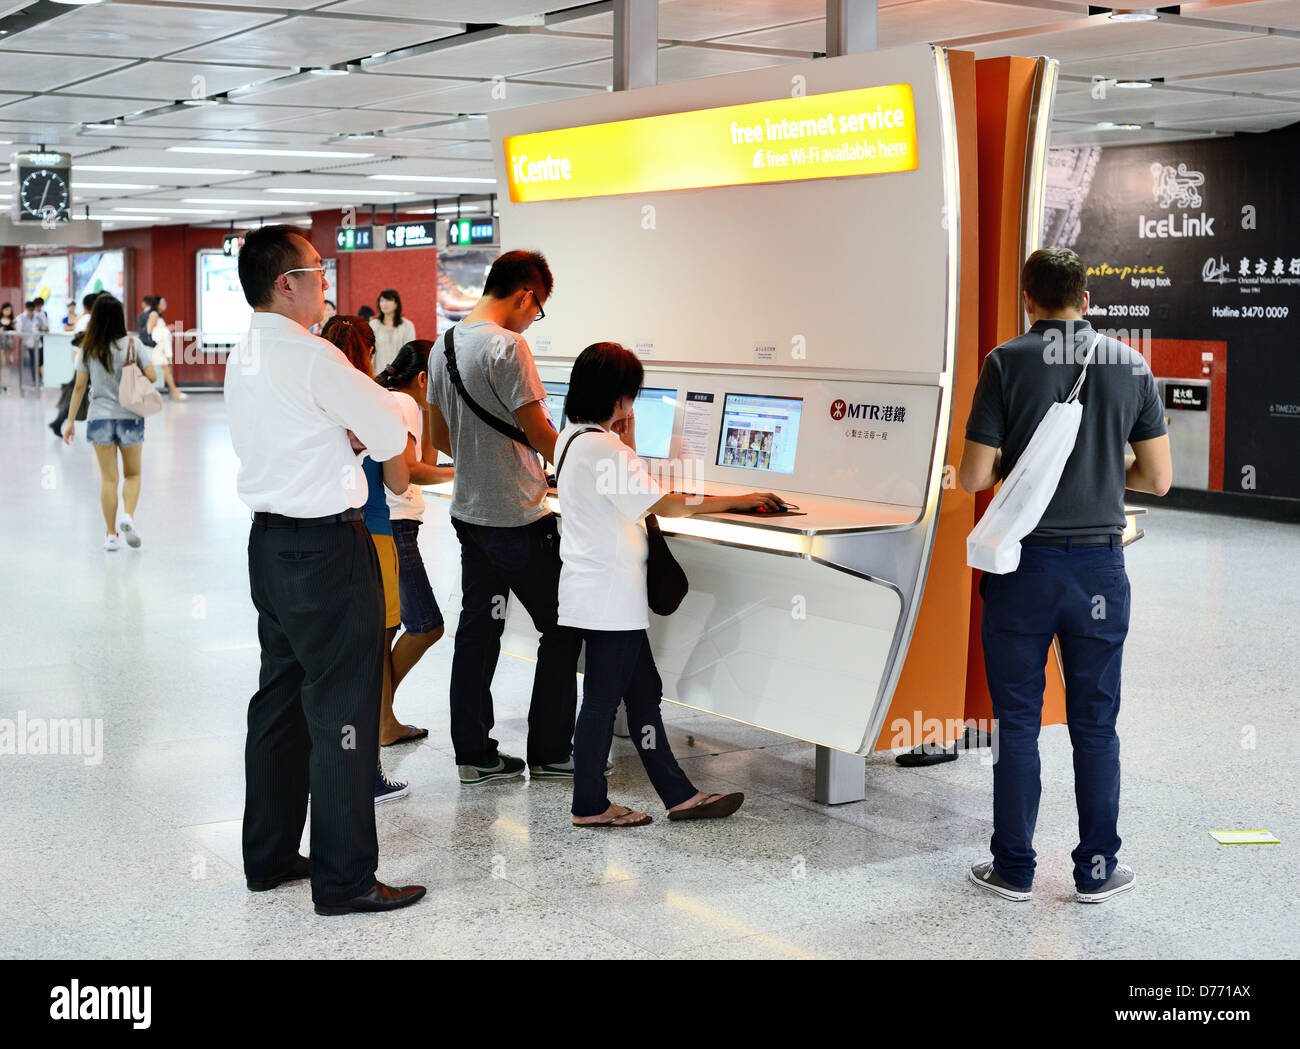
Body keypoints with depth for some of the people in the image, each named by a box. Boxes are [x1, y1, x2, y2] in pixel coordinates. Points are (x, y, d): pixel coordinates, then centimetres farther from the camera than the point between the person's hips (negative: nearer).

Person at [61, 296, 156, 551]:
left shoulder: (87, 350, -1)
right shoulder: (132, 345, -5)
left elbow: (79, 386, -1)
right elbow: (152, 377, -8)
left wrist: (70, 420, 4)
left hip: (99, 418, 1)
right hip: (129, 417, -1)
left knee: (108, 478, 6)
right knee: (132, 474, 13)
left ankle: (111, 534, 7)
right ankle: (128, 516, -11)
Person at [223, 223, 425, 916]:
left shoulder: (242, 358, 11)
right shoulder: (312, 357, -17)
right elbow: (391, 436, -12)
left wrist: (346, 433, 4)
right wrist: (365, 430, 8)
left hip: (269, 541, 9)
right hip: (326, 548, -9)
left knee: (281, 700, 18)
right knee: (343, 711, -2)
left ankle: (269, 856, 29)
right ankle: (344, 879, 5)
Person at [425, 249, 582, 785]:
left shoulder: (444, 344, 9)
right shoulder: (507, 345, -18)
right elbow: (540, 435, -17)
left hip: (469, 513, 8)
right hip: (517, 519, -8)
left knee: (477, 631, 12)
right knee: (562, 630, 5)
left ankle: (475, 755, 16)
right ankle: (550, 752, 11)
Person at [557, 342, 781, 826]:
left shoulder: (572, 438, 12)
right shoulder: (600, 446, -19)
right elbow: (663, 504, -19)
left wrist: (627, 437, 12)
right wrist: (740, 501, -12)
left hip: (594, 587, 10)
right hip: (609, 592, -10)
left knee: (643, 691, 12)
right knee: (603, 698, 0)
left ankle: (679, 795, 17)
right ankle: (589, 806, 11)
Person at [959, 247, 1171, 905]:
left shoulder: (1008, 362, -7)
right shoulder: (1130, 366, 2)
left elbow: (973, 476, -9)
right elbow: (1158, 478, 3)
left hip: (1024, 566, -2)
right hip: (1099, 566, 2)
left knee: (1017, 723, 7)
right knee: (1095, 724, 11)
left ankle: (1013, 870, 14)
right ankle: (1097, 870, 18)